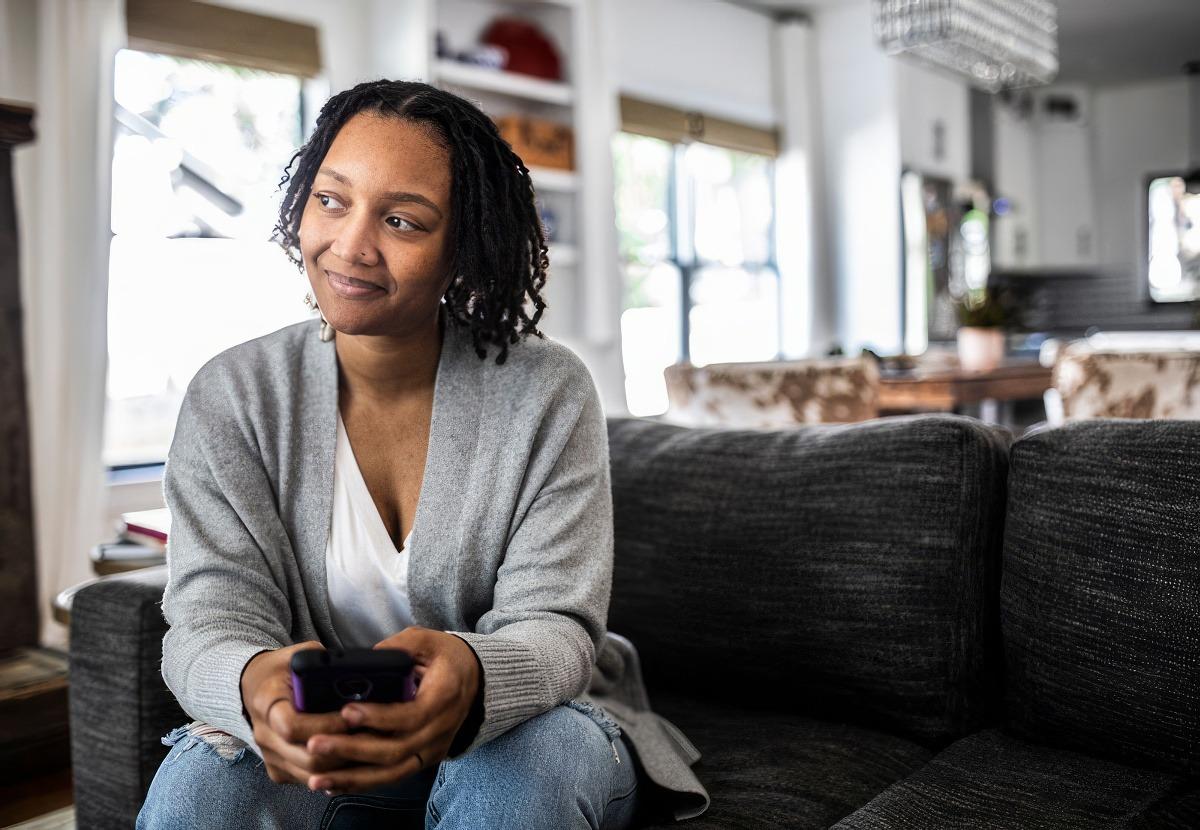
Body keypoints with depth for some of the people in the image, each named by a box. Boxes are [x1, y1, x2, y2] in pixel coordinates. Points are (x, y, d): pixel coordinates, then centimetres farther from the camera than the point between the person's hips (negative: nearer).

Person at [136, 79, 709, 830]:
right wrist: (253, 685, -40)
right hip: (317, 741, 1)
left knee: (523, 766, -34)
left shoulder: (550, 395, -12)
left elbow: (554, 624, -17)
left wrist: (470, 678, -42)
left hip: (525, 721, 0)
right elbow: (213, 617, -13)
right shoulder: (231, 399, -7)